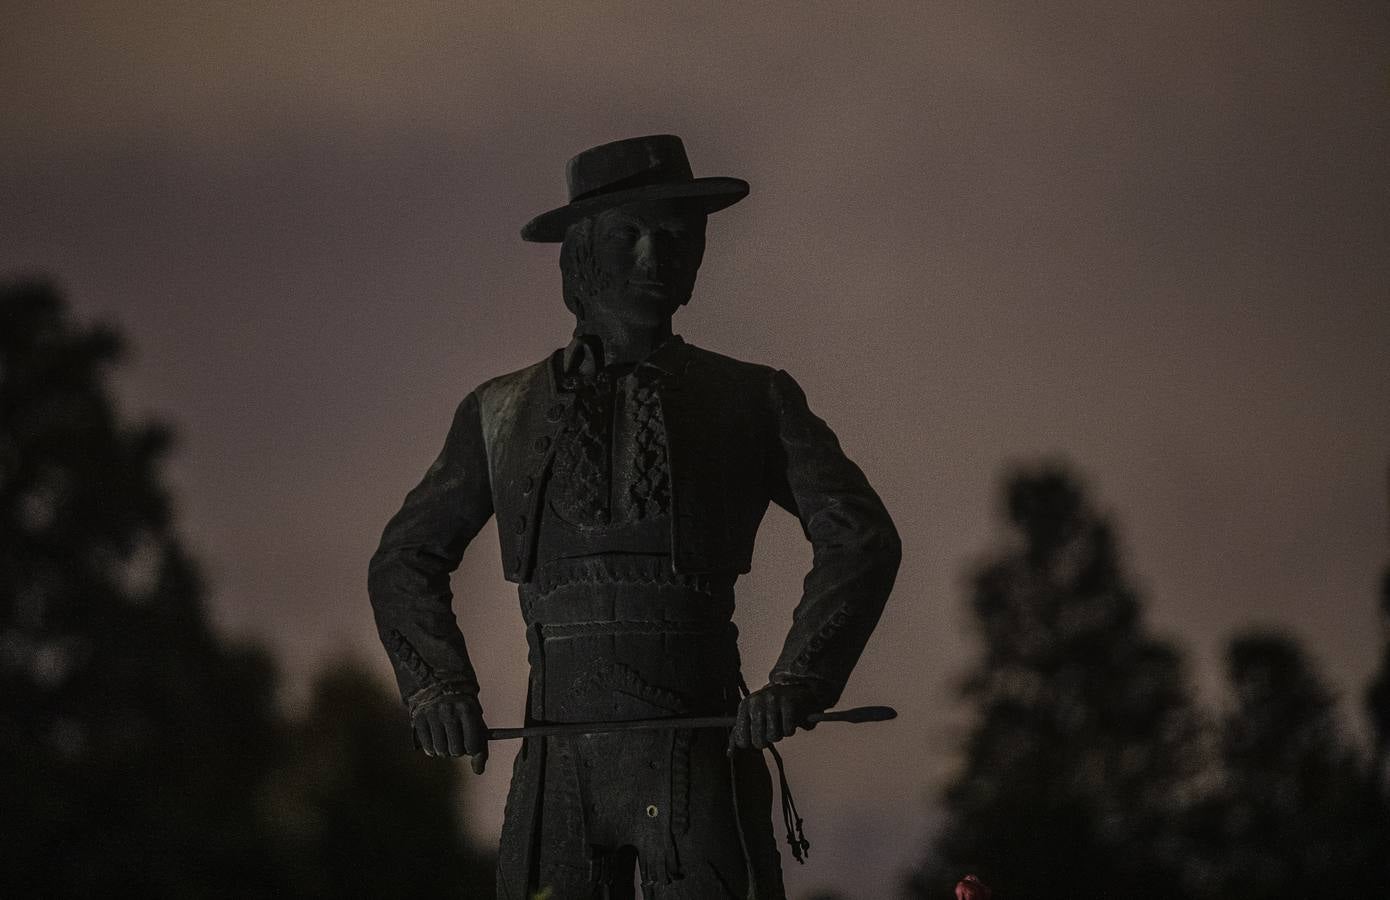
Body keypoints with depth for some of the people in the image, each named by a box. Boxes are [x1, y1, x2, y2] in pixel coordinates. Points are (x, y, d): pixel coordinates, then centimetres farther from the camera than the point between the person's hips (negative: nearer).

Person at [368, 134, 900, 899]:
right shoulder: (503, 413, 15)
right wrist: (439, 686, 6)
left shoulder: (751, 402, 10)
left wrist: (797, 681, -10)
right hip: (559, 765, 2)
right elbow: (406, 560, 23)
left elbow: (861, 538, 5)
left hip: (699, 751, -2)